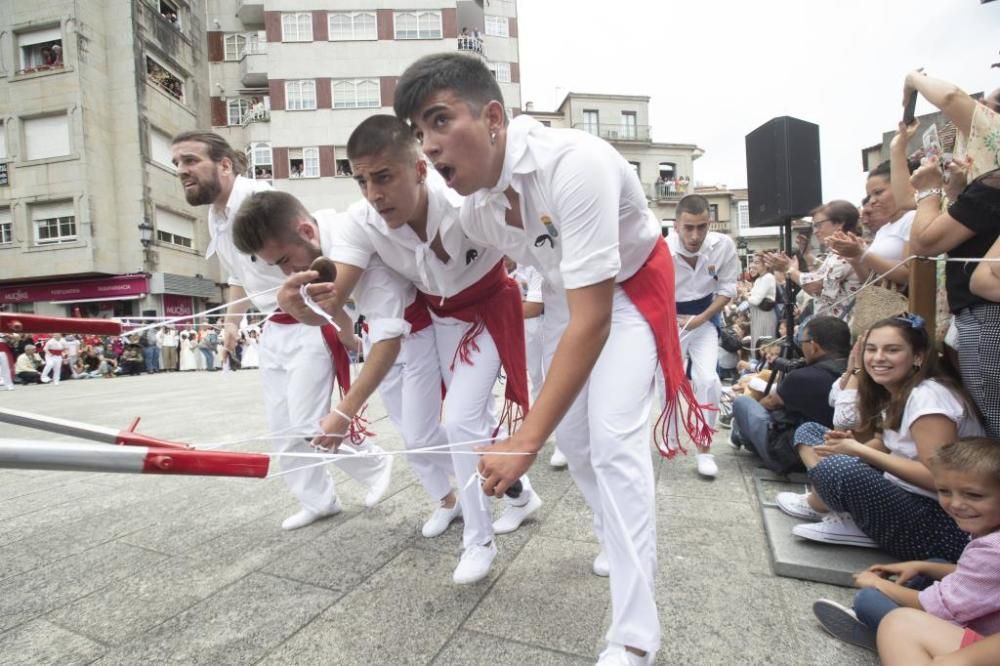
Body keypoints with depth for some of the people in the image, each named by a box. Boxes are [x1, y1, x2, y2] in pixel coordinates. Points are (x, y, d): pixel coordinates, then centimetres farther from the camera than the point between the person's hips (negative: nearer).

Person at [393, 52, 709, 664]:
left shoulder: (574, 162, -36)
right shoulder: (472, 211, -14)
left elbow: (593, 321, -38)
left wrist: (527, 440, -39)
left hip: (631, 285, -6)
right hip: (568, 291, 6)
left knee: (614, 440, -18)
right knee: (573, 437, 7)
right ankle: (625, 542, 35)